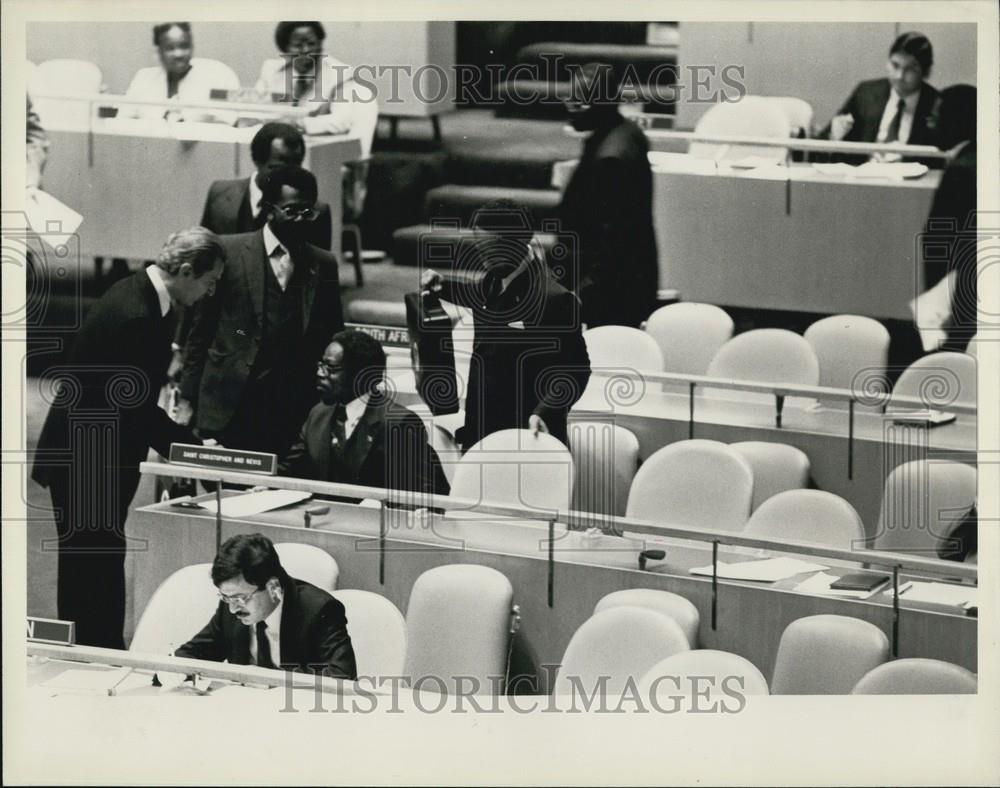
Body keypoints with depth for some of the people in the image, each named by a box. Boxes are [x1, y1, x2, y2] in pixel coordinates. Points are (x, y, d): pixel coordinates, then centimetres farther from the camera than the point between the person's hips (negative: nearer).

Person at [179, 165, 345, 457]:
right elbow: (199, 329, 4)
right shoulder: (228, 251, 1)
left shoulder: (323, 265, 10)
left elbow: (332, 341, 15)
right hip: (230, 408, -2)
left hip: (293, 413, 2)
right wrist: (187, 398, 1)